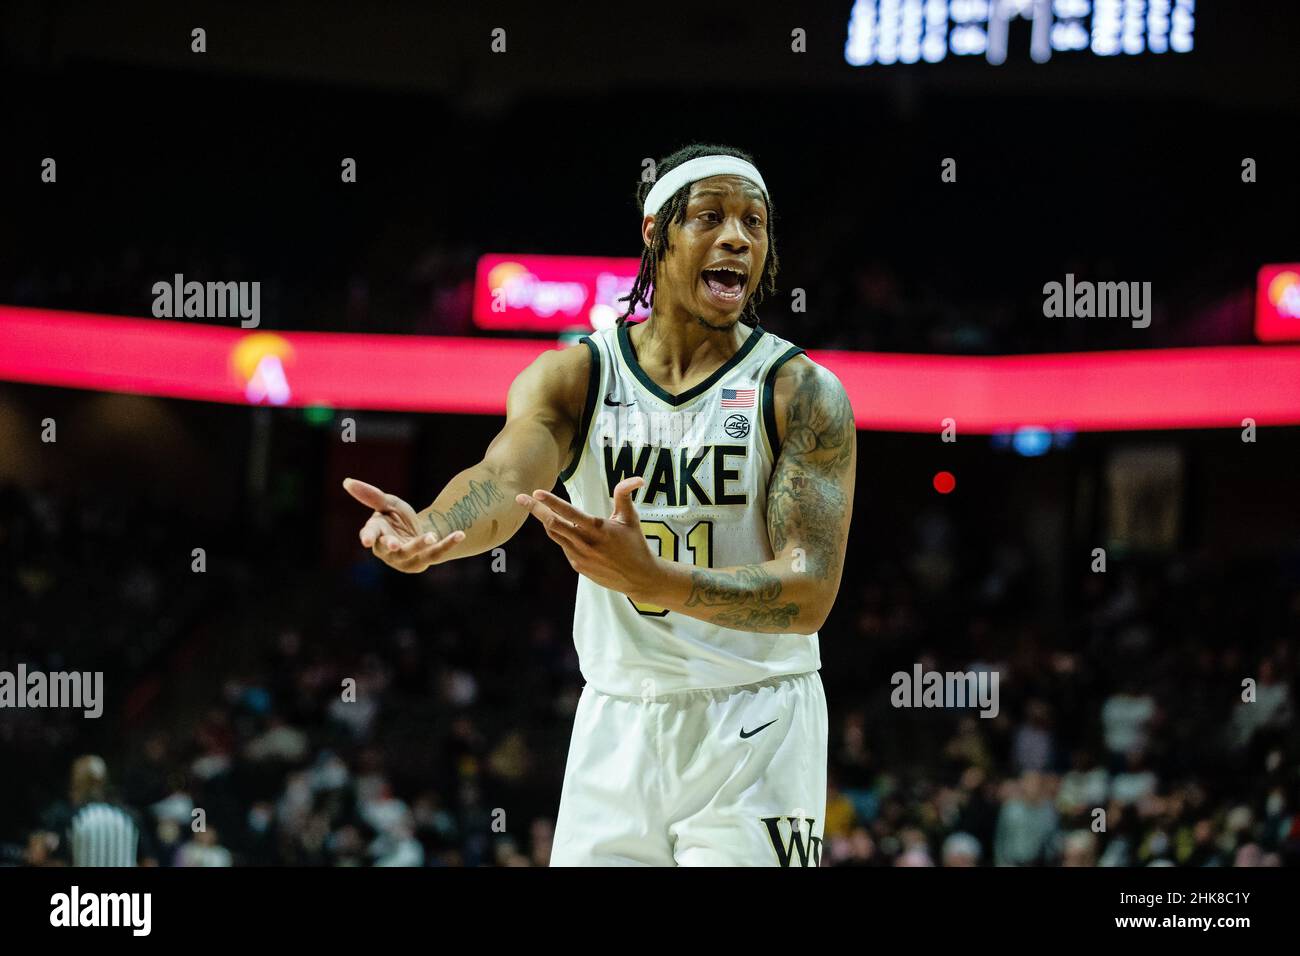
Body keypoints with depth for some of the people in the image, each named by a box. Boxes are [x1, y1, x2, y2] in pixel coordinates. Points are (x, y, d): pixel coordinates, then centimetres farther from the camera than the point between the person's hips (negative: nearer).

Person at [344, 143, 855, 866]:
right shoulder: (574, 375, 1)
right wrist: (431, 533, -46)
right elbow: (507, 477, -20)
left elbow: (812, 593, -18)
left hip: (753, 732, -3)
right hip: (617, 724, 3)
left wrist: (656, 581, -36)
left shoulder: (805, 393, -7)